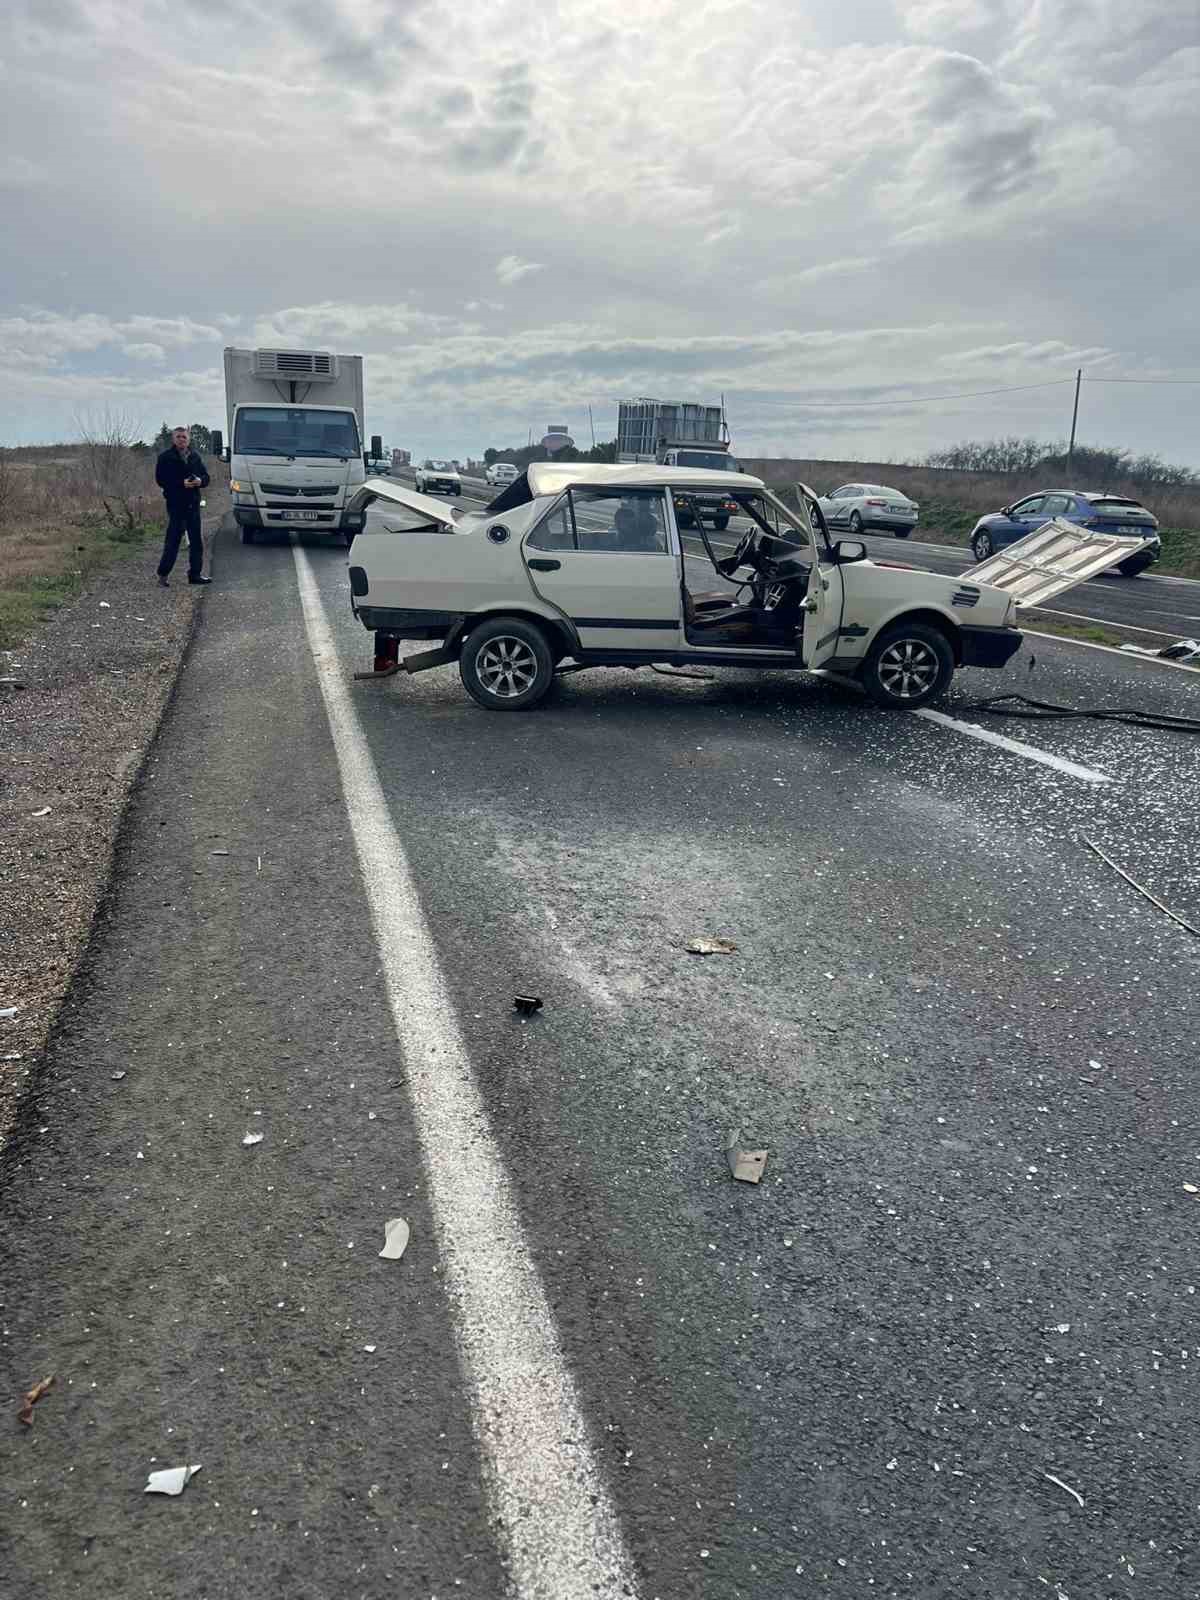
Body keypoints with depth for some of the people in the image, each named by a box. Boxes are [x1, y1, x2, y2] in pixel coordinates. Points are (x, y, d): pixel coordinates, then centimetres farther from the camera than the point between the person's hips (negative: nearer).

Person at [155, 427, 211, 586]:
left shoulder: (195, 457, 14)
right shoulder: (166, 457, -3)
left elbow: (206, 476, 16)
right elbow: (160, 479, -9)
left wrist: (200, 480, -8)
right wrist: (181, 483, -19)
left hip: (193, 503, 6)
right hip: (175, 503, -6)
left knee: (197, 540, 7)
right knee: (173, 539, -7)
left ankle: (194, 574, 15)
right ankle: (163, 574, 1)